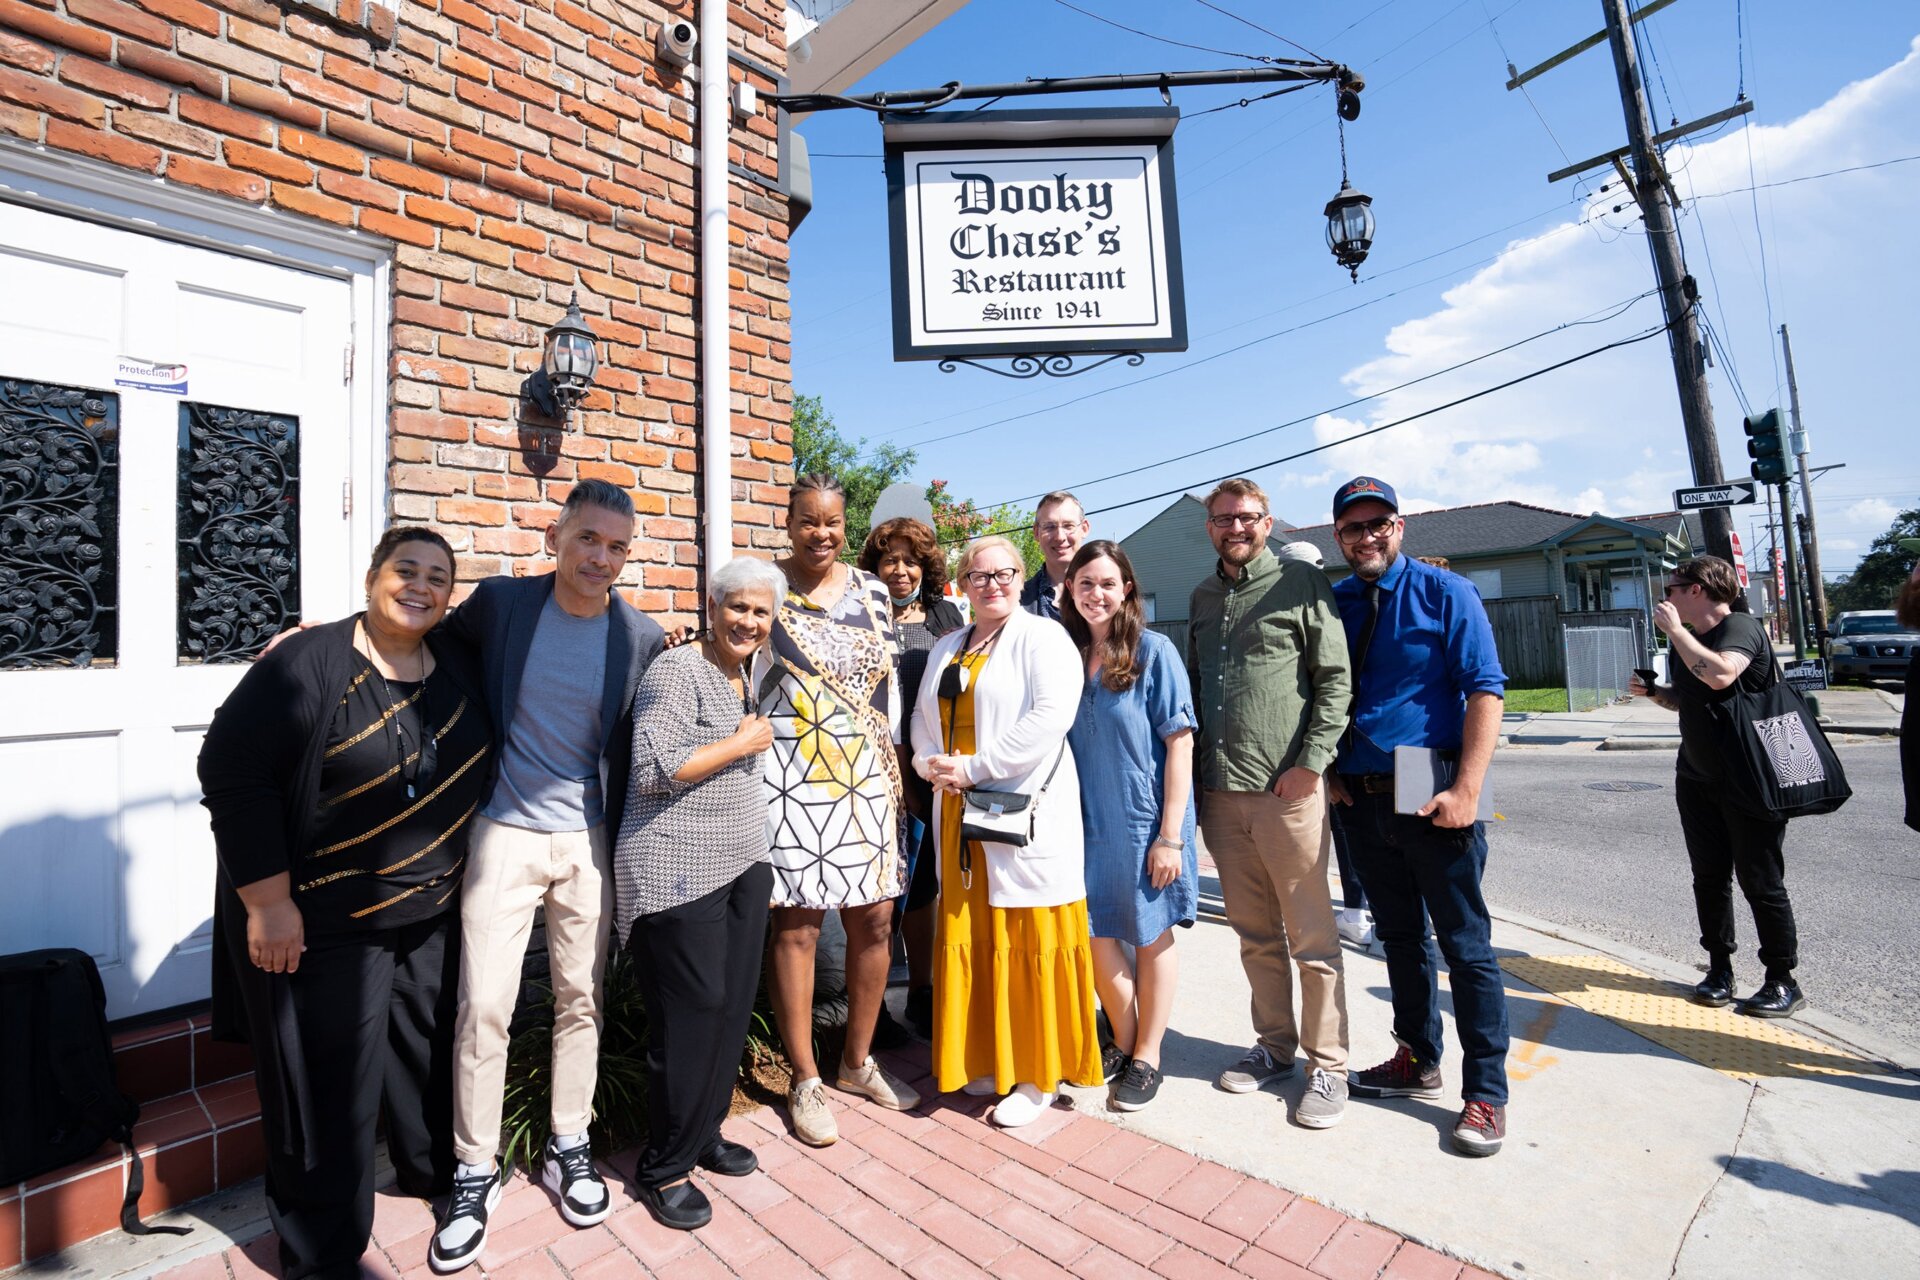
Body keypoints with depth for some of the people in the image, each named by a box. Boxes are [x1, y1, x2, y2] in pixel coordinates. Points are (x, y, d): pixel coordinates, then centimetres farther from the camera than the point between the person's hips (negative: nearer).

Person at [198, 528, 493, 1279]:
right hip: (325, 923, -5)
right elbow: (231, 771, -17)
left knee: (427, 1050, 20)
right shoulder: (308, 664, -16)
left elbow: (474, 768, 14)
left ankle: (432, 1172, 44)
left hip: (433, 911, 6)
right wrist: (268, 902, -18)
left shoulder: (456, 667, 1)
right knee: (329, 1085, 6)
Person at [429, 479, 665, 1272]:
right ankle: (475, 1171, 25)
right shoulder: (499, 603, -6)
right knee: (484, 1006, 2)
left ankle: (568, 1148, 34)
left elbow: (639, 746, 3)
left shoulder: (641, 639, -6)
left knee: (580, 999, 13)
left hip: (589, 840, 1)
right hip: (506, 833, 0)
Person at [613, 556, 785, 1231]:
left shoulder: (747, 677, 12)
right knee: (693, 1012, 0)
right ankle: (664, 1167, 21)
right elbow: (654, 769, -21)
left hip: (743, 864, 8)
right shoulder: (676, 671, -14)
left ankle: (704, 1132, 34)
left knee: (734, 1004, 13)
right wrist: (742, 743, -16)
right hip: (679, 870, -8)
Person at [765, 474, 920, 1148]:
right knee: (796, 926, 3)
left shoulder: (871, 590, 9)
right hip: (793, 779, -4)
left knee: (875, 918, 9)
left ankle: (858, 1061, 31)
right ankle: (805, 1081, 23)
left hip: (866, 779, 4)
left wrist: (895, 771, 13)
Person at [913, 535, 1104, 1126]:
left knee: (1028, 942, 2)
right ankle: (985, 1058, 29)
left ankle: (1037, 1074, 18)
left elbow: (1051, 717, -18)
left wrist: (975, 767, -17)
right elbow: (923, 719, 17)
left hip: (1025, 814, -6)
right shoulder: (945, 650, 18)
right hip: (960, 818, 6)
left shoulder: (1043, 637, -4)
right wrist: (930, 764, -5)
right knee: (971, 939, 12)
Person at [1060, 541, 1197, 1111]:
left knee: (1151, 938, 12)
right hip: (1087, 823, 4)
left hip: (1143, 822, -4)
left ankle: (1147, 1058, 30)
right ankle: (1124, 1044, 34)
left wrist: (1170, 834, -14)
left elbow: (1180, 744, -10)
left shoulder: (1153, 651, -9)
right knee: (1098, 939, 10)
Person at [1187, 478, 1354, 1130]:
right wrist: (1196, 776, 14)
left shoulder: (1303, 582, 0)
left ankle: (1328, 1066, 18)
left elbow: (1335, 679, -5)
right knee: (1255, 933, 14)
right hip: (1221, 793, 5)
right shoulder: (1202, 597, 16)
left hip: (1289, 790, -5)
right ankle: (1275, 1046, 29)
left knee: (1311, 936, 4)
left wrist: (1312, 762, -14)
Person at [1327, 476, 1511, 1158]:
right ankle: (1419, 1061, 33)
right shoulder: (1333, 604, 8)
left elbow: (1485, 690, -10)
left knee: (1466, 947, 4)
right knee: (1400, 938, 17)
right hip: (1363, 799, 5)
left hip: (1434, 798, -4)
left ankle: (1485, 1094, 18)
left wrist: (1466, 789, -18)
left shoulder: (1445, 593, -5)